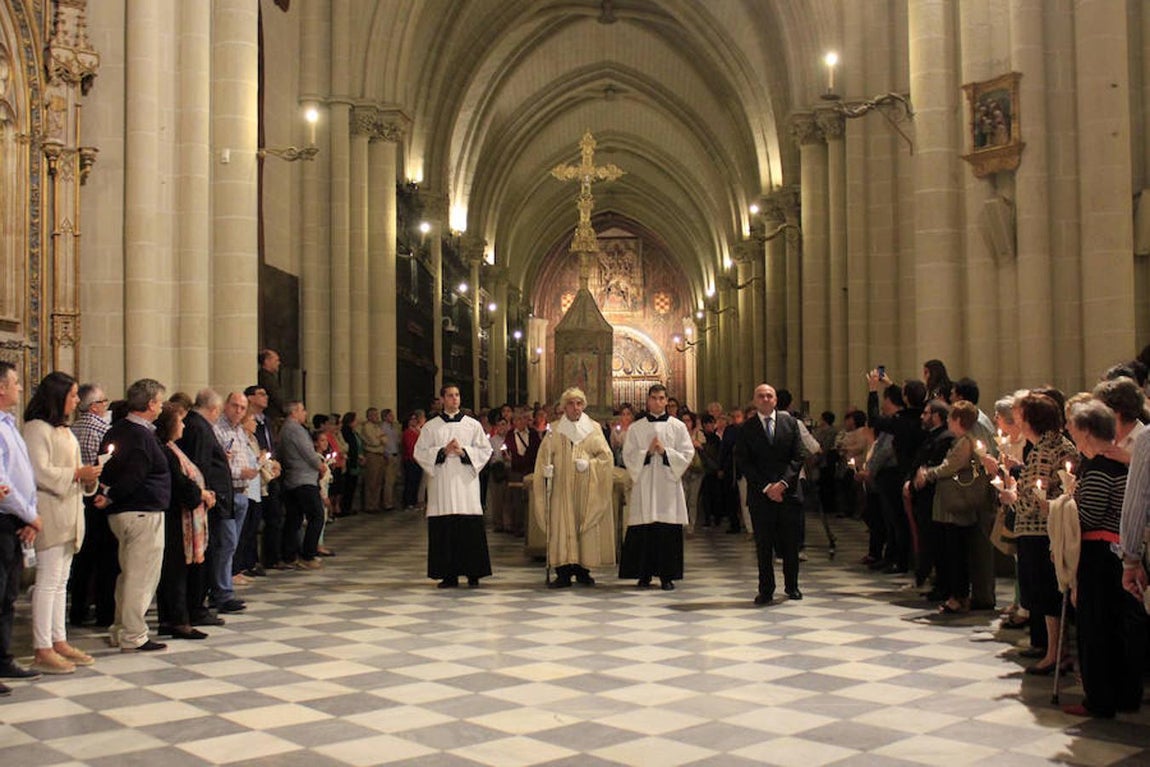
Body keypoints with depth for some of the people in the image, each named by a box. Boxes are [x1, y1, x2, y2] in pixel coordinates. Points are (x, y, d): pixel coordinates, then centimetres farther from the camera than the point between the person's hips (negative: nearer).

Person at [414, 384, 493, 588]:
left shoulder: (473, 425, 9)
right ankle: (449, 574, 4)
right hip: (441, 483, 0)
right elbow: (420, 452, 3)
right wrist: (442, 451, -10)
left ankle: (473, 573, 3)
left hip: (466, 482, 0)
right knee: (444, 528, -3)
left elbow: (485, 450, 6)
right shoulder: (431, 426, 9)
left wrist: (463, 451, -9)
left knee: (471, 528, -4)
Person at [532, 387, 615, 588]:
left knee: (585, 527, 2)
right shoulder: (555, 430, 8)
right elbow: (544, 455, 6)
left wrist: (589, 464, -13)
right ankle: (563, 573, -4)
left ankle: (582, 570, 13)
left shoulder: (593, 428, 6)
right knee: (561, 527, -6)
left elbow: (606, 456, 2)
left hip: (586, 489, 0)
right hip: (562, 488, 0)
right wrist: (546, 468, -13)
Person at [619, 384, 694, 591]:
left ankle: (667, 575, 5)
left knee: (669, 531, -2)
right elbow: (628, 456, 5)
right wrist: (647, 452, -10)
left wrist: (665, 451, -10)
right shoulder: (636, 428, 9)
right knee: (644, 531, -1)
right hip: (644, 485, 0)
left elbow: (687, 454, 2)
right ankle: (644, 574, 9)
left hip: (669, 484, 0)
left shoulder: (677, 426, 8)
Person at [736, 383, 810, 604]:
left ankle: (791, 586, 23)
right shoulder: (747, 429, 3)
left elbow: (799, 455, 2)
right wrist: (766, 487, -10)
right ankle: (766, 590, 10)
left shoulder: (790, 422, 6)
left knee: (791, 543, 7)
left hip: (788, 491, 1)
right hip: (760, 494, -1)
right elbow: (744, 462, -1)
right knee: (763, 544, 1)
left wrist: (783, 482, -9)